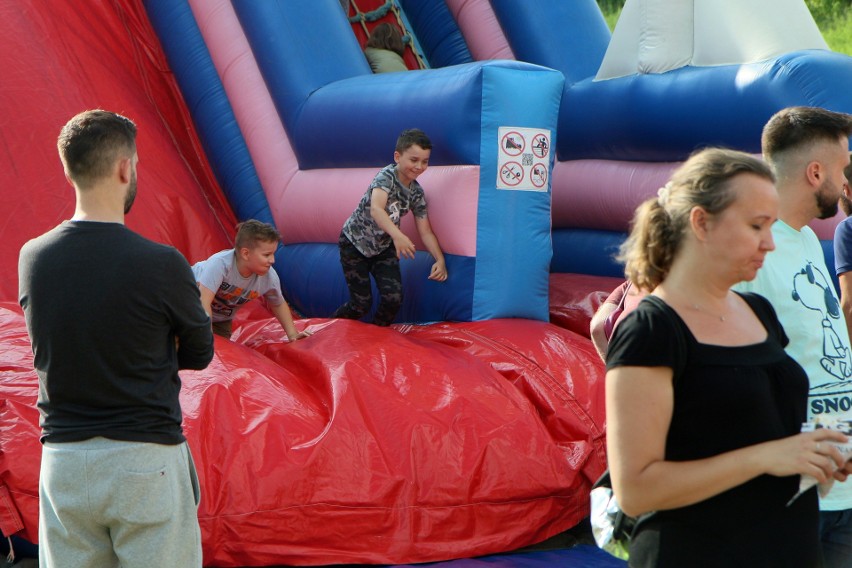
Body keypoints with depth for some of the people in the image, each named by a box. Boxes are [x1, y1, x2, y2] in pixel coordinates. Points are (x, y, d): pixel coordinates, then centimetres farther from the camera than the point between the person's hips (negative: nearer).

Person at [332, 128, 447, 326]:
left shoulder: (417, 193, -8)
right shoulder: (386, 176, -26)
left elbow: (425, 231, -3)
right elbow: (376, 208, -44)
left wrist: (440, 259, -21)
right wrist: (397, 235, -61)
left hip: (383, 247, 5)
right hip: (354, 243, -5)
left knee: (394, 299, -12)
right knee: (362, 304, -5)